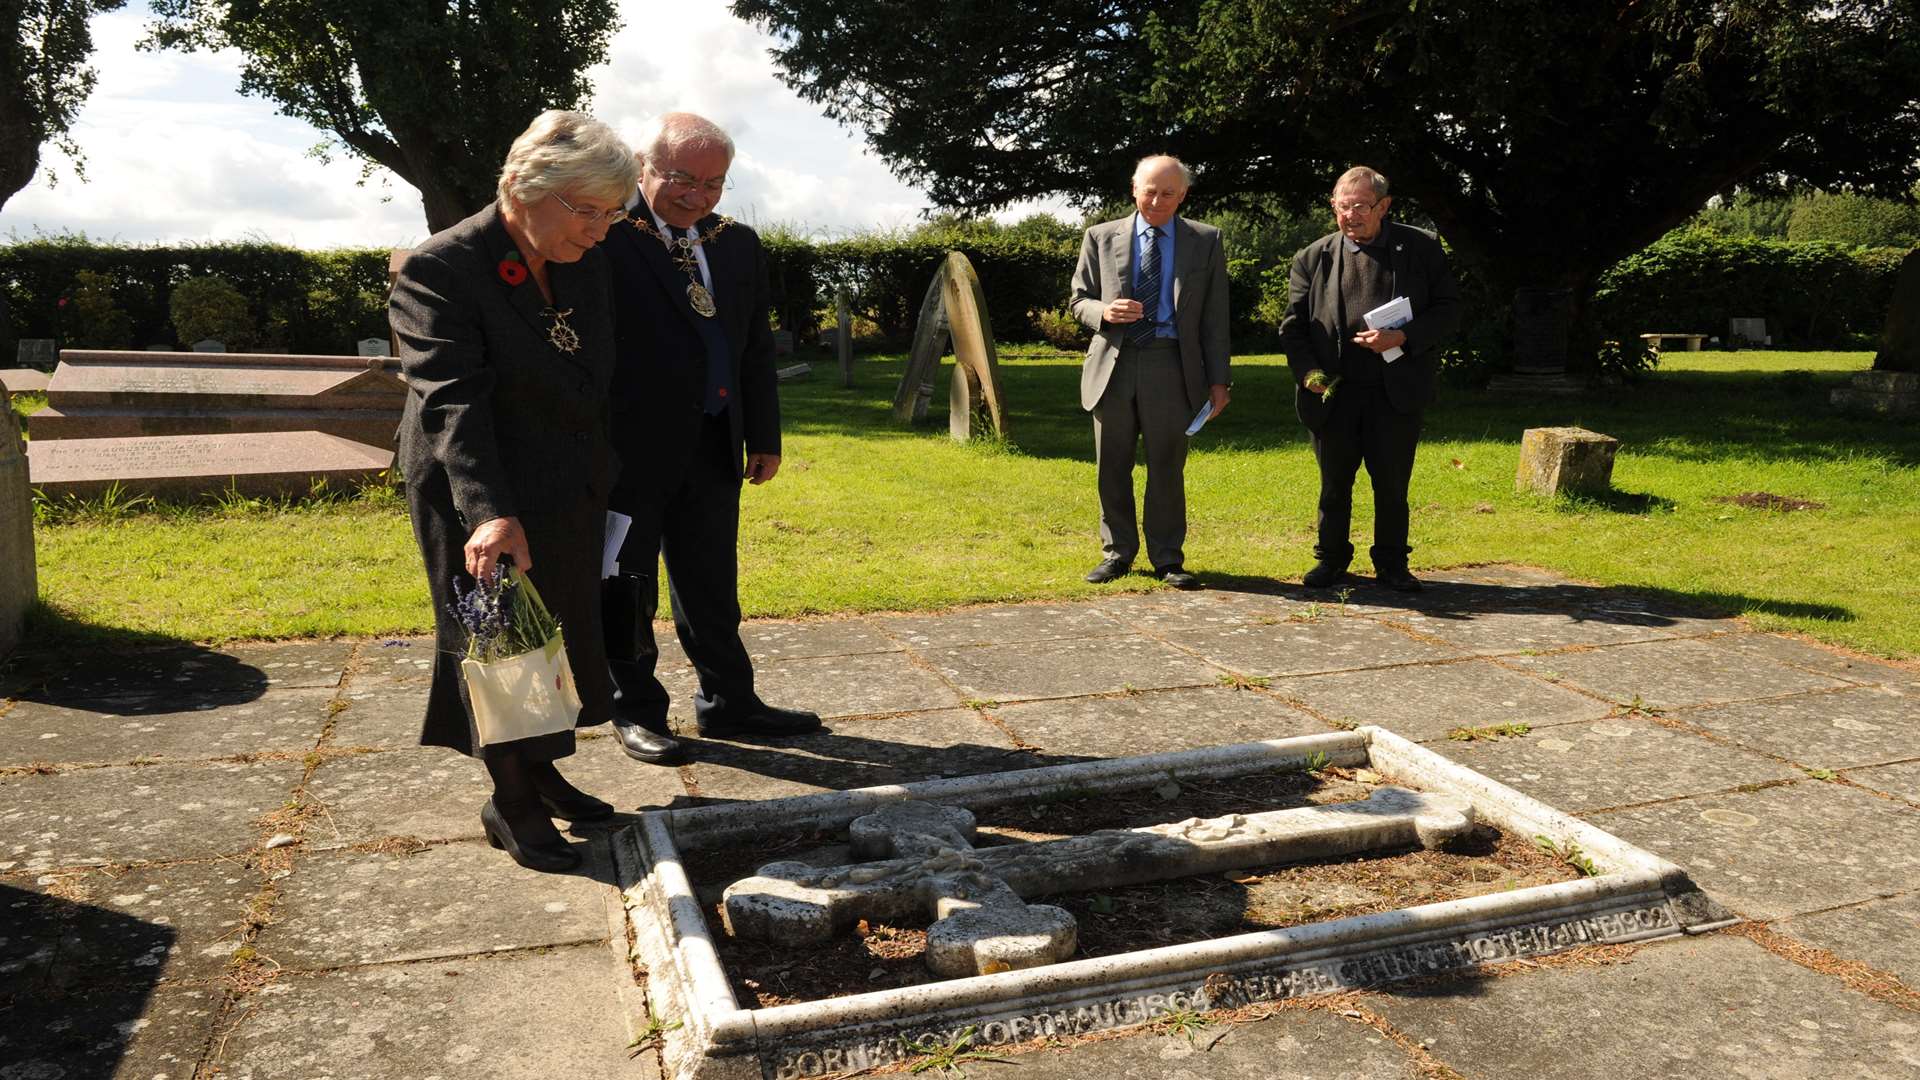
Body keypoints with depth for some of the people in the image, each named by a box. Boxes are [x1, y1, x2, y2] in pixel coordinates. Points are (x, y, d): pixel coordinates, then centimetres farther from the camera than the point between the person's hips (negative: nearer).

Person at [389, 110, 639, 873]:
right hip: (484, 504, -7)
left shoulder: (585, 265, 2)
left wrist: (604, 480, 11)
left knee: (561, 638, 16)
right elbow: (453, 401, -29)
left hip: (569, 497, 7)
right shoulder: (440, 271, -19)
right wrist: (491, 514, -39)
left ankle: (538, 770, 35)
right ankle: (510, 804, 23)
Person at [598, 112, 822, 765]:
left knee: (713, 585, 14)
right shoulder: (606, 240, -10)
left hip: (713, 447, 6)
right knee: (626, 587, 9)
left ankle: (727, 701, 27)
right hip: (628, 446, -5)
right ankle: (635, 710, 23)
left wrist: (765, 438, 13)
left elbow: (757, 348, 13)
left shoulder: (739, 245, 10)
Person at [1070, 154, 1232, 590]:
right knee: (1113, 468, 7)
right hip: (1113, 364, 1)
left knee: (1167, 468, 3)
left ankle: (1167, 558, 13)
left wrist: (1218, 380, 0)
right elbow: (1079, 299, 12)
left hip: (1171, 367, -1)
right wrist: (1103, 313, -11)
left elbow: (1214, 316, 6)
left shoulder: (1205, 241, 7)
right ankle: (1117, 552, 20)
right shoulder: (1102, 237, 8)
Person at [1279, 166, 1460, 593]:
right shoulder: (1312, 258, 6)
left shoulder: (1421, 249, 3)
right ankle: (1331, 558, 25)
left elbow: (1448, 310, 2)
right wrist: (1307, 371, -10)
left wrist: (1403, 338, -15)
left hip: (1397, 392, -1)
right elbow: (1293, 324, 6)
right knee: (1334, 484, 10)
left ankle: (1391, 564, 22)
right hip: (1334, 392, 1)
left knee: (1392, 485, 7)